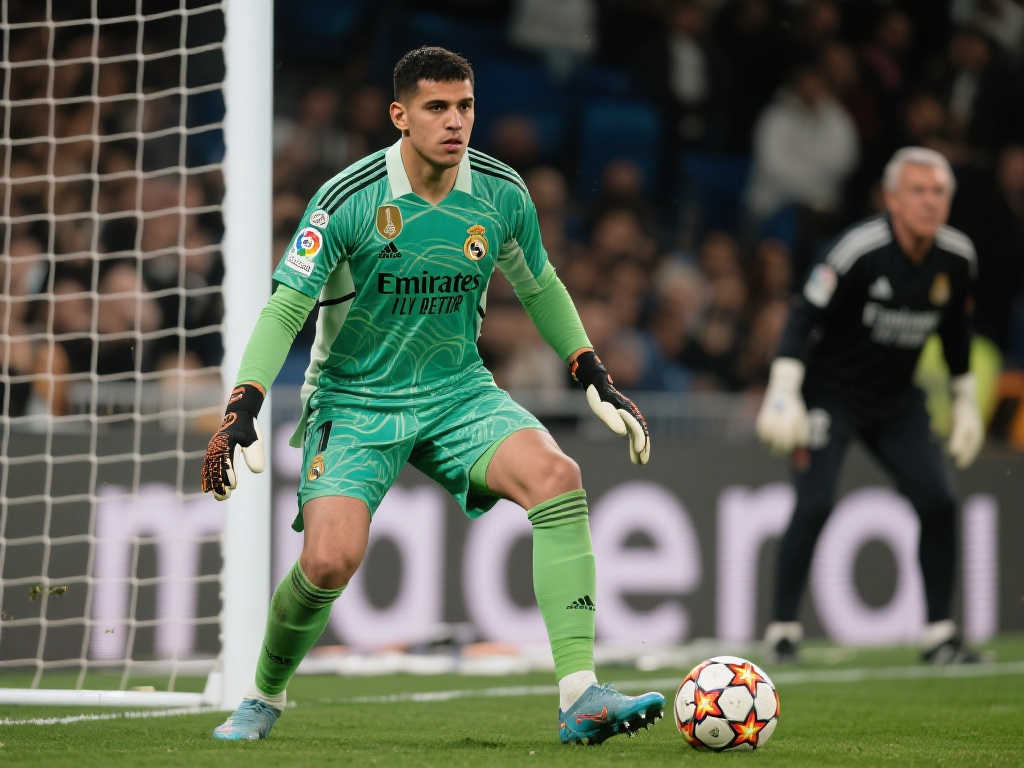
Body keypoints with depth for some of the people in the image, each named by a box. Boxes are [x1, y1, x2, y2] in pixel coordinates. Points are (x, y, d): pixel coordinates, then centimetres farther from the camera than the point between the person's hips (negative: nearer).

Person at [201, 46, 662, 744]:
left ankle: (580, 696, -28)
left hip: (459, 392, 3)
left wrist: (598, 382, 12)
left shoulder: (502, 194, -4)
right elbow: (285, 310, -12)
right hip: (355, 402, -3)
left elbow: (539, 289, 15)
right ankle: (264, 696, 9)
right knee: (330, 560, -23)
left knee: (555, 476, -26)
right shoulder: (349, 199, -16)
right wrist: (241, 412, -22)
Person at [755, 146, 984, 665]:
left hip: (895, 402, 5)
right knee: (814, 504, -18)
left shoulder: (956, 257, -3)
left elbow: (955, 331, 13)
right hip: (831, 393, -5)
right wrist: (784, 393, -27)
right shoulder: (862, 248, -22)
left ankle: (939, 633, 5)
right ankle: (782, 628, -5)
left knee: (937, 503, -5)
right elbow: (806, 315, -21)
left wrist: (965, 404, 17)